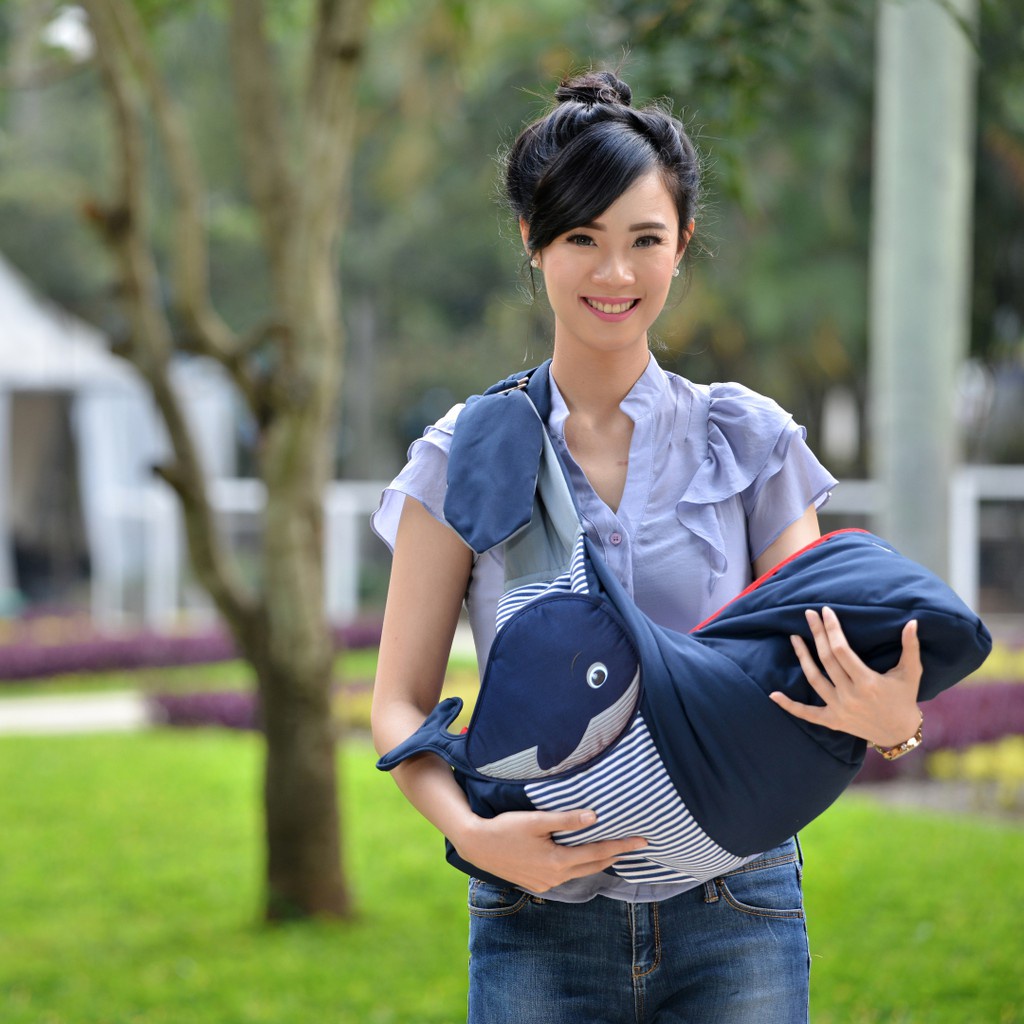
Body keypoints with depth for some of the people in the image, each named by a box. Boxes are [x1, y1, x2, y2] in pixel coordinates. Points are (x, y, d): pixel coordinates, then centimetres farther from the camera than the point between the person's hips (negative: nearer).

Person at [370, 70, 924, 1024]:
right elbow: (400, 703, 1)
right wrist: (472, 831, -18)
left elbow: (823, 670, 5)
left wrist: (886, 718, -18)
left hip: (733, 918, 1)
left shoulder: (749, 440, 5)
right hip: (539, 924, -1)